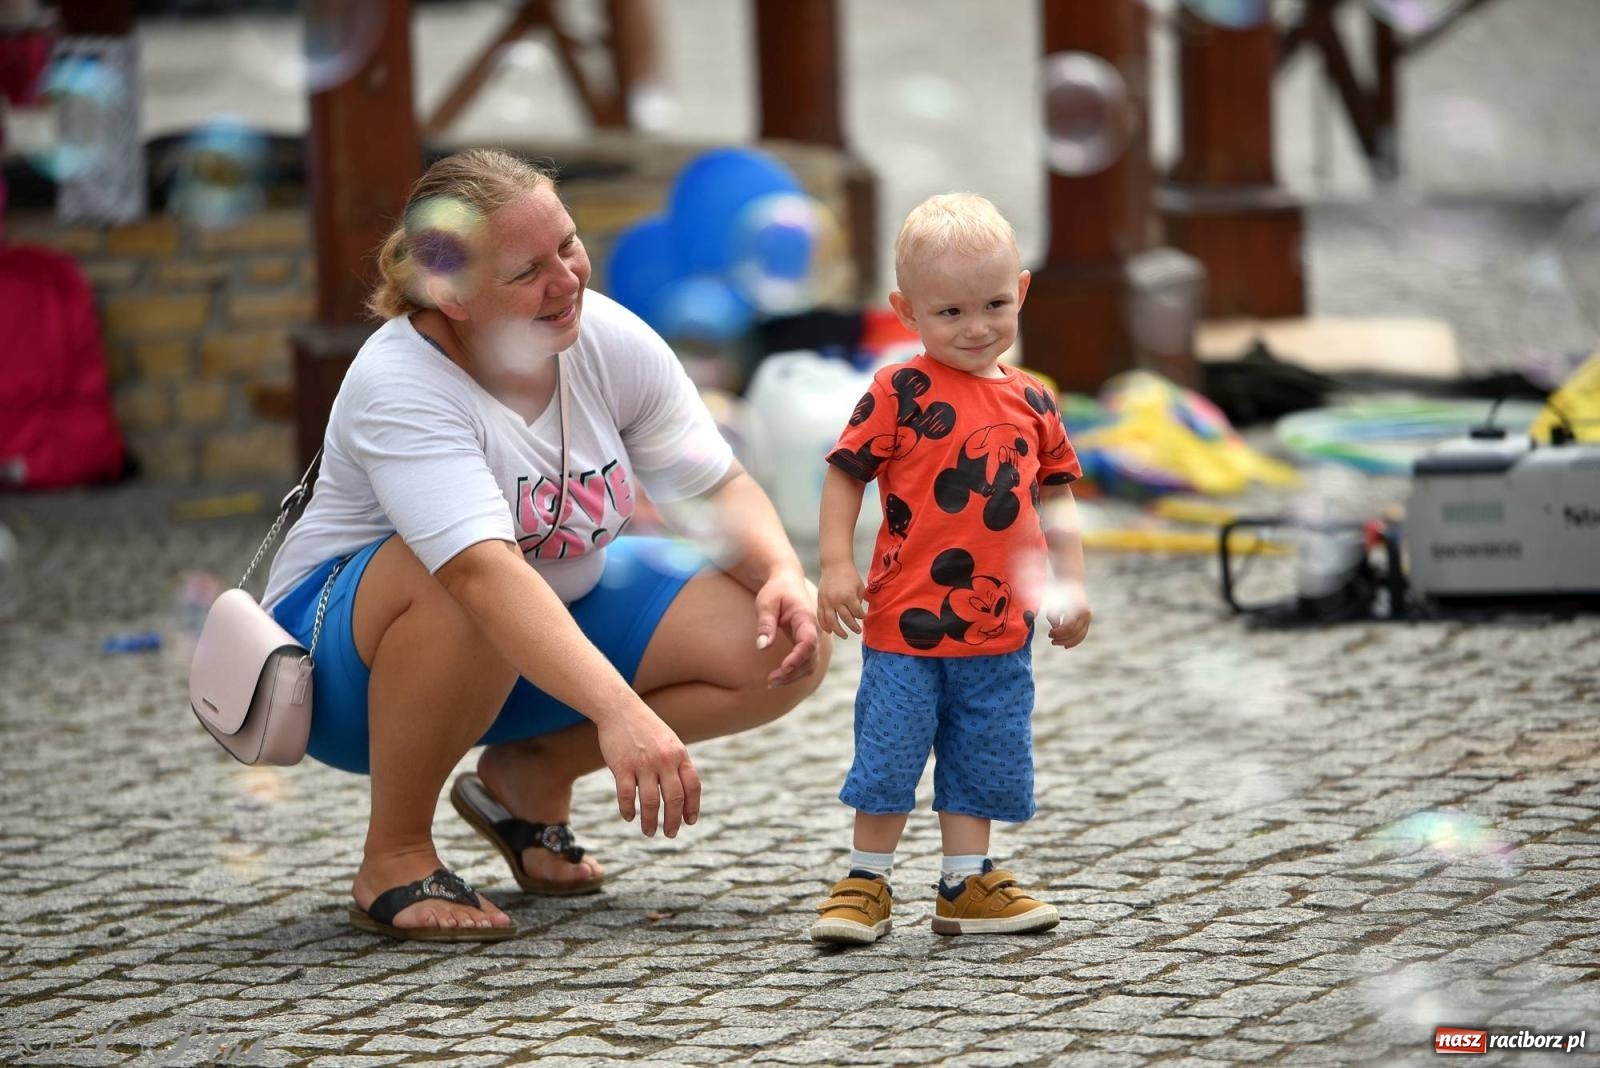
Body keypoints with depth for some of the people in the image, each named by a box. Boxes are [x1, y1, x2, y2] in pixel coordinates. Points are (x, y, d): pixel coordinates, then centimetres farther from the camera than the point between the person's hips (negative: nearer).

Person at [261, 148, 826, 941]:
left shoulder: (609, 341, -11)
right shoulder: (399, 385, -30)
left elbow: (718, 488, -1)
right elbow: (485, 575, -44)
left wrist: (783, 572, -24)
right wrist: (619, 712, -55)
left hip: (552, 634, 6)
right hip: (349, 659, -6)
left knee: (786, 650, -12)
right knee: (455, 584, -41)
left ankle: (530, 775, 6)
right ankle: (393, 857, -20)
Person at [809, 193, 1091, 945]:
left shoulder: (1031, 402, 6)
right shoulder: (899, 393, -9)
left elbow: (1054, 496, 16)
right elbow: (845, 474, -7)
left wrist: (1070, 585, 13)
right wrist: (836, 565, -14)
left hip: (999, 626, 5)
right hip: (905, 621, -5)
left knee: (985, 760, 12)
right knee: (889, 752, -1)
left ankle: (967, 884, 23)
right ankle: (867, 883, 12)